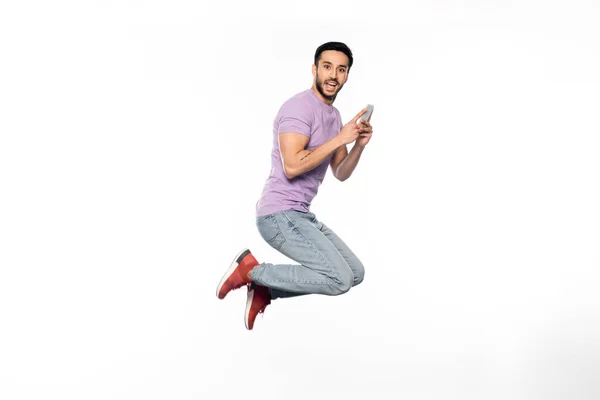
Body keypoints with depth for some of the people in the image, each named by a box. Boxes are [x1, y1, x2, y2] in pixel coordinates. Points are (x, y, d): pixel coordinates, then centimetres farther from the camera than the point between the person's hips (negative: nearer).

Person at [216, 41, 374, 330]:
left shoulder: (334, 115, 16)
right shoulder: (299, 107, -14)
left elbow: (340, 174, 17)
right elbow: (292, 166, -26)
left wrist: (358, 145, -2)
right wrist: (339, 138, -20)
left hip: (301, 215, 10)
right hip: (280, 215, -10)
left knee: (356, 273, 13)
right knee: (339, 279, -19)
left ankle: (265, 290, 11)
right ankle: (252, 270, -5)